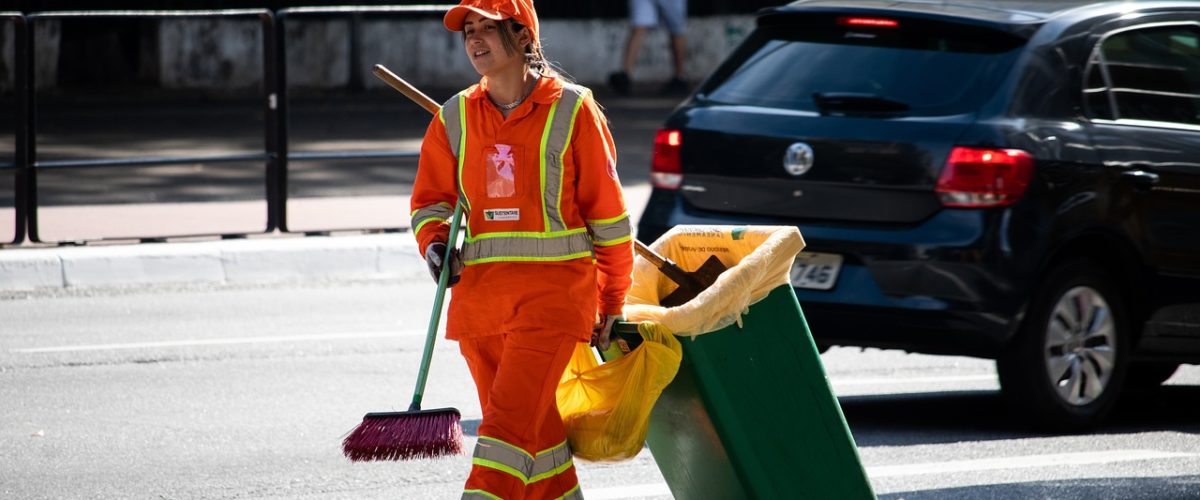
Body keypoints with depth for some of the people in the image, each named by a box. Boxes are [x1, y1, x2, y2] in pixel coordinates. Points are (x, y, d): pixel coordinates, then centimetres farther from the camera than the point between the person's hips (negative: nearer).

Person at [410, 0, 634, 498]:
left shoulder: (572, 111, -3)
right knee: (535, 427, 11)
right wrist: (435, 245, -6)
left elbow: (608, 214, 2)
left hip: (554, 292, -5)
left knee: (510, 419, -16)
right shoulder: (454, 118, 9)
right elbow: (430, 200, 17)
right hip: (479, 290, 5)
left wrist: (611, 305, 5)